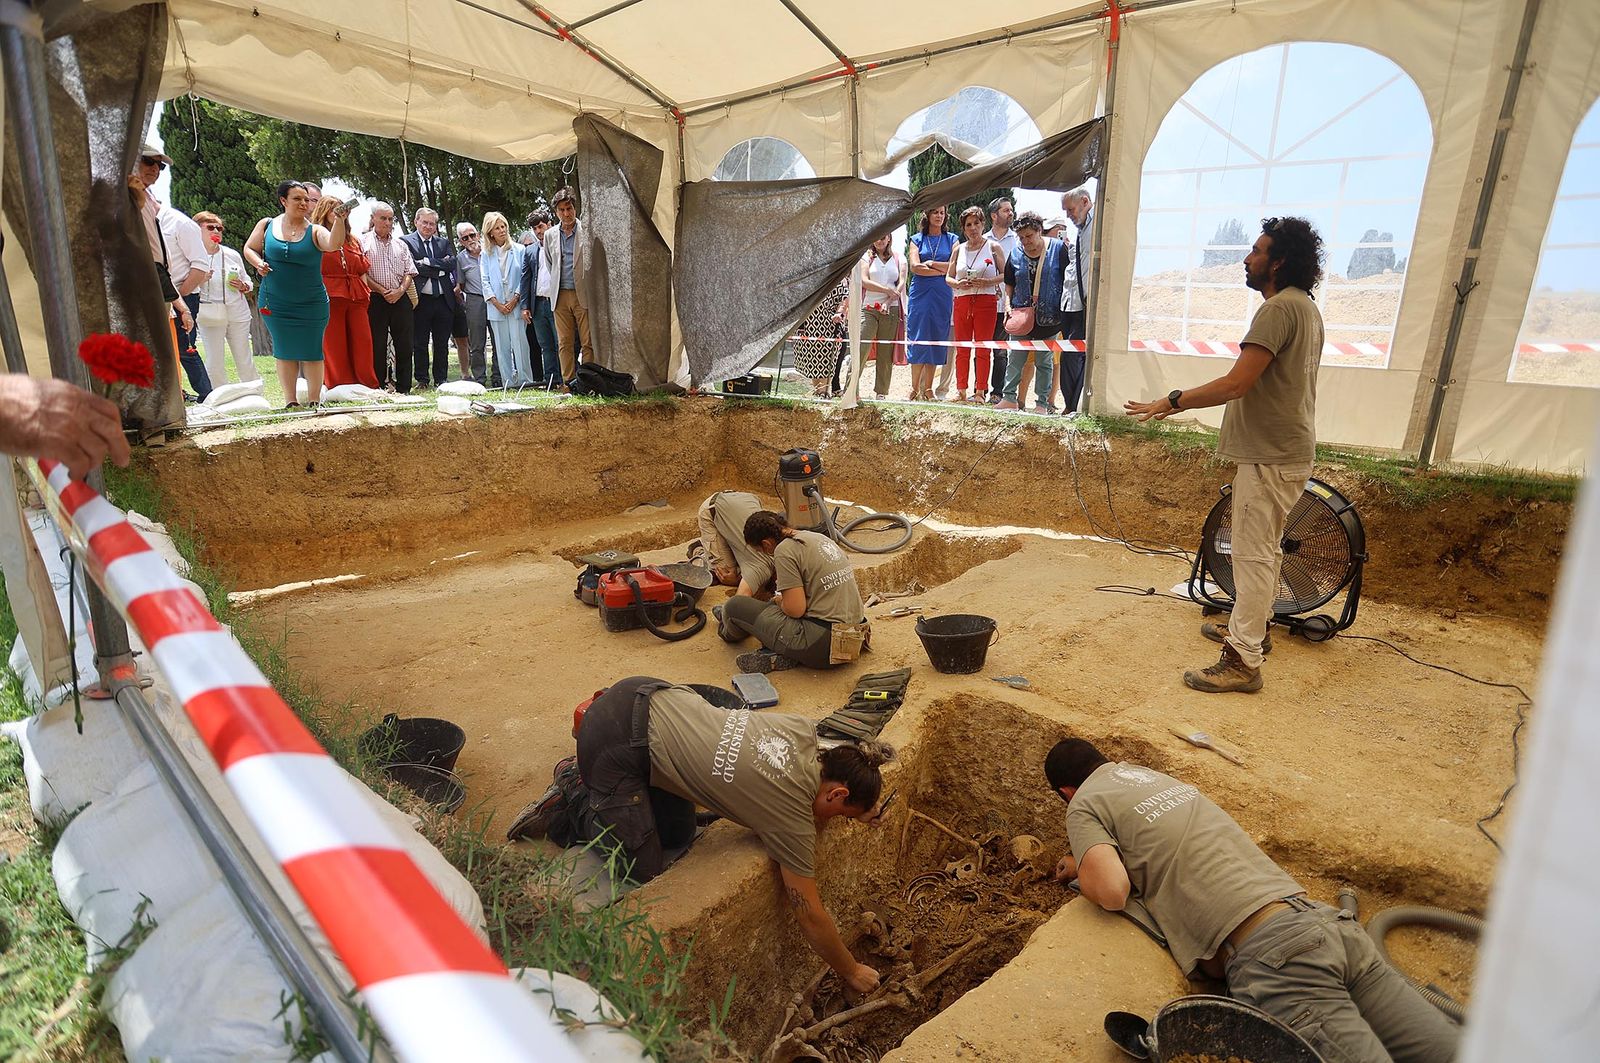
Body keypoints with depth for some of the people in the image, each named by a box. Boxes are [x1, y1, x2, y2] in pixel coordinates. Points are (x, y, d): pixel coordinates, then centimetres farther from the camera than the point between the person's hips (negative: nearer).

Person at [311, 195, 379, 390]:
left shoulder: (352, 240, 21)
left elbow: (363, 271, 22)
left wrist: (366, 293, 11)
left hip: (356, 298, 5)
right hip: (330, 299, -5)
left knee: (362, 342, 2)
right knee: (334, 345, -2)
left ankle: (367, 387, 6)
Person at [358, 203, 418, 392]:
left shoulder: (400, 244, 16)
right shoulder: (363, 241, 4)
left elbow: (409, 271, 10)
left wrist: (400, 290, -7)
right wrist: (383, 291, -10)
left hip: (401, 299, 3)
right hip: (375, 300, -3)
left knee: (404, 345, 1)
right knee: (377, 346, -1)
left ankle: (403, 389, 7)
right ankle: (380, 388, 4)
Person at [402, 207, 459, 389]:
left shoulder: (444, 242, 15)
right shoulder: (406, 241, 3)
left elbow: (451, 263, -1)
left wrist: (428, 262, -11)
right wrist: (439, 269, -9)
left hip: (444, 300, 3)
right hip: (421, 299, -3)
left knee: (442, 344, 7)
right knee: (420, 343, 3)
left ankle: (441, 380, 15)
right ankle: (422, 380, 11)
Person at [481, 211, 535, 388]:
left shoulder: (519, 250, 5)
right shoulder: (486, 254, 10)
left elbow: (524, 277, 1)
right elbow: (485, 281, 6)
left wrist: (515, 300, -8)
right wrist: (497, 303, -5)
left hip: (516, 304, -2)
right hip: (496, 306, 2)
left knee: (519, 342, -8)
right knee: (502, 346, 2)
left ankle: (525, 379, -3)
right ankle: (509, 382, 6)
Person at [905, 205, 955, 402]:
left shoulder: (951, 240, 12)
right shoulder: (917, 239, 10)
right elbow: (915, 267, -5)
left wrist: (931, 263, -7)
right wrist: (943, 271, -6)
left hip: (943, 296, 1)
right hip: (921, 294, -1)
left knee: (937, 341, 0)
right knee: (918, 340, -7)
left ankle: (928, 389, 5)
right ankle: (915, 388, 0)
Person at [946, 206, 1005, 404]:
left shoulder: (993, 247, 5)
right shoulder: (959, 250, 14)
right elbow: (948, 277, 16)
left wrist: (987, 282, -15)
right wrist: (958, 284, -6)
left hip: (986, 301, -3)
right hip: (962, 301, 3)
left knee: (982, 349, -3)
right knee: (961, 348, 3)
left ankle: (979, 392, -1)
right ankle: (961, 391, 7)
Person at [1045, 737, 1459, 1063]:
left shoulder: (1084, 805, 5)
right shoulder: (1155, 774, 28)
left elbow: (1112, 892, -10)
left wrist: (1082, 871, 13)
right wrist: (1087, 862, 41)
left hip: (1268, 949, -8)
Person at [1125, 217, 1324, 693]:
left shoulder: (1279, 308, -18)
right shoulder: (1304, 306, 15)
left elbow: (1235, 384, -25)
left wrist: (1173, 401, -17)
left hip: (1270, 457, -11)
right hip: (1287, 451, 11)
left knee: (1254, 555, -8)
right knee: (1264, 549, 21)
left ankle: (1242, 662, -3)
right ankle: (1252, 629, 36)